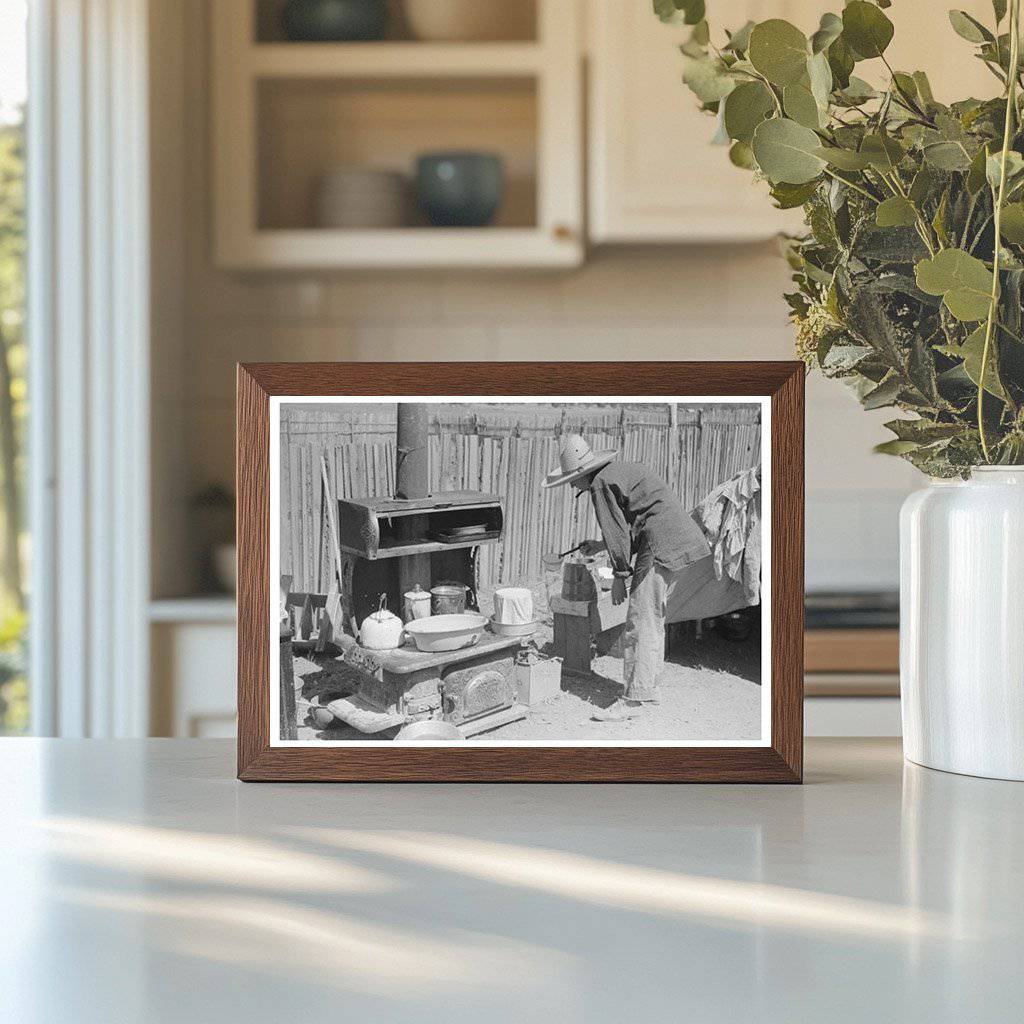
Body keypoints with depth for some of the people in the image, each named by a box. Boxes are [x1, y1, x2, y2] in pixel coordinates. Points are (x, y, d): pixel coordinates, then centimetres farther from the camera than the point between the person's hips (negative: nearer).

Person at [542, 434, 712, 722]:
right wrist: (601, 546, 29)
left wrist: (619, 575, -5)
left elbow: (617, 531, -12)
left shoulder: (602, 484, -10)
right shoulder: (620, 472, 21)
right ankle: (649, 686, 25)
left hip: (663, 547, -11)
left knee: (642, 622, -8)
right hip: (681, 540, 11)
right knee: (653, 619, 17)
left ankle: (634, 700, -7)